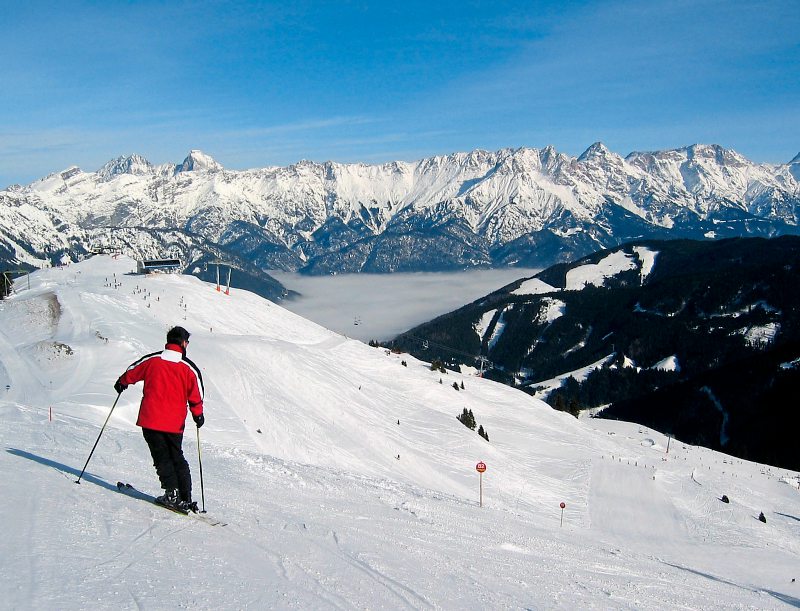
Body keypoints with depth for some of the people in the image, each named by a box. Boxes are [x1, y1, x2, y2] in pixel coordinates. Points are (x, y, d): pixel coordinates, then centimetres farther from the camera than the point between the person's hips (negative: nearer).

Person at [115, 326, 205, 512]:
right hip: (175, 423, 1)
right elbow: (196, 397, 0)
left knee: (162, 456, 8)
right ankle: (186, 498, 8)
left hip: (151, 420, -1)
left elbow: (131, 373, 14)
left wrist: (121, 383, 34)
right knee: (177, 457, 14)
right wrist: (198, 415, 15)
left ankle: (171, 492, -6)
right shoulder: (190, 368, -3)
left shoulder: (151, 360, -2)